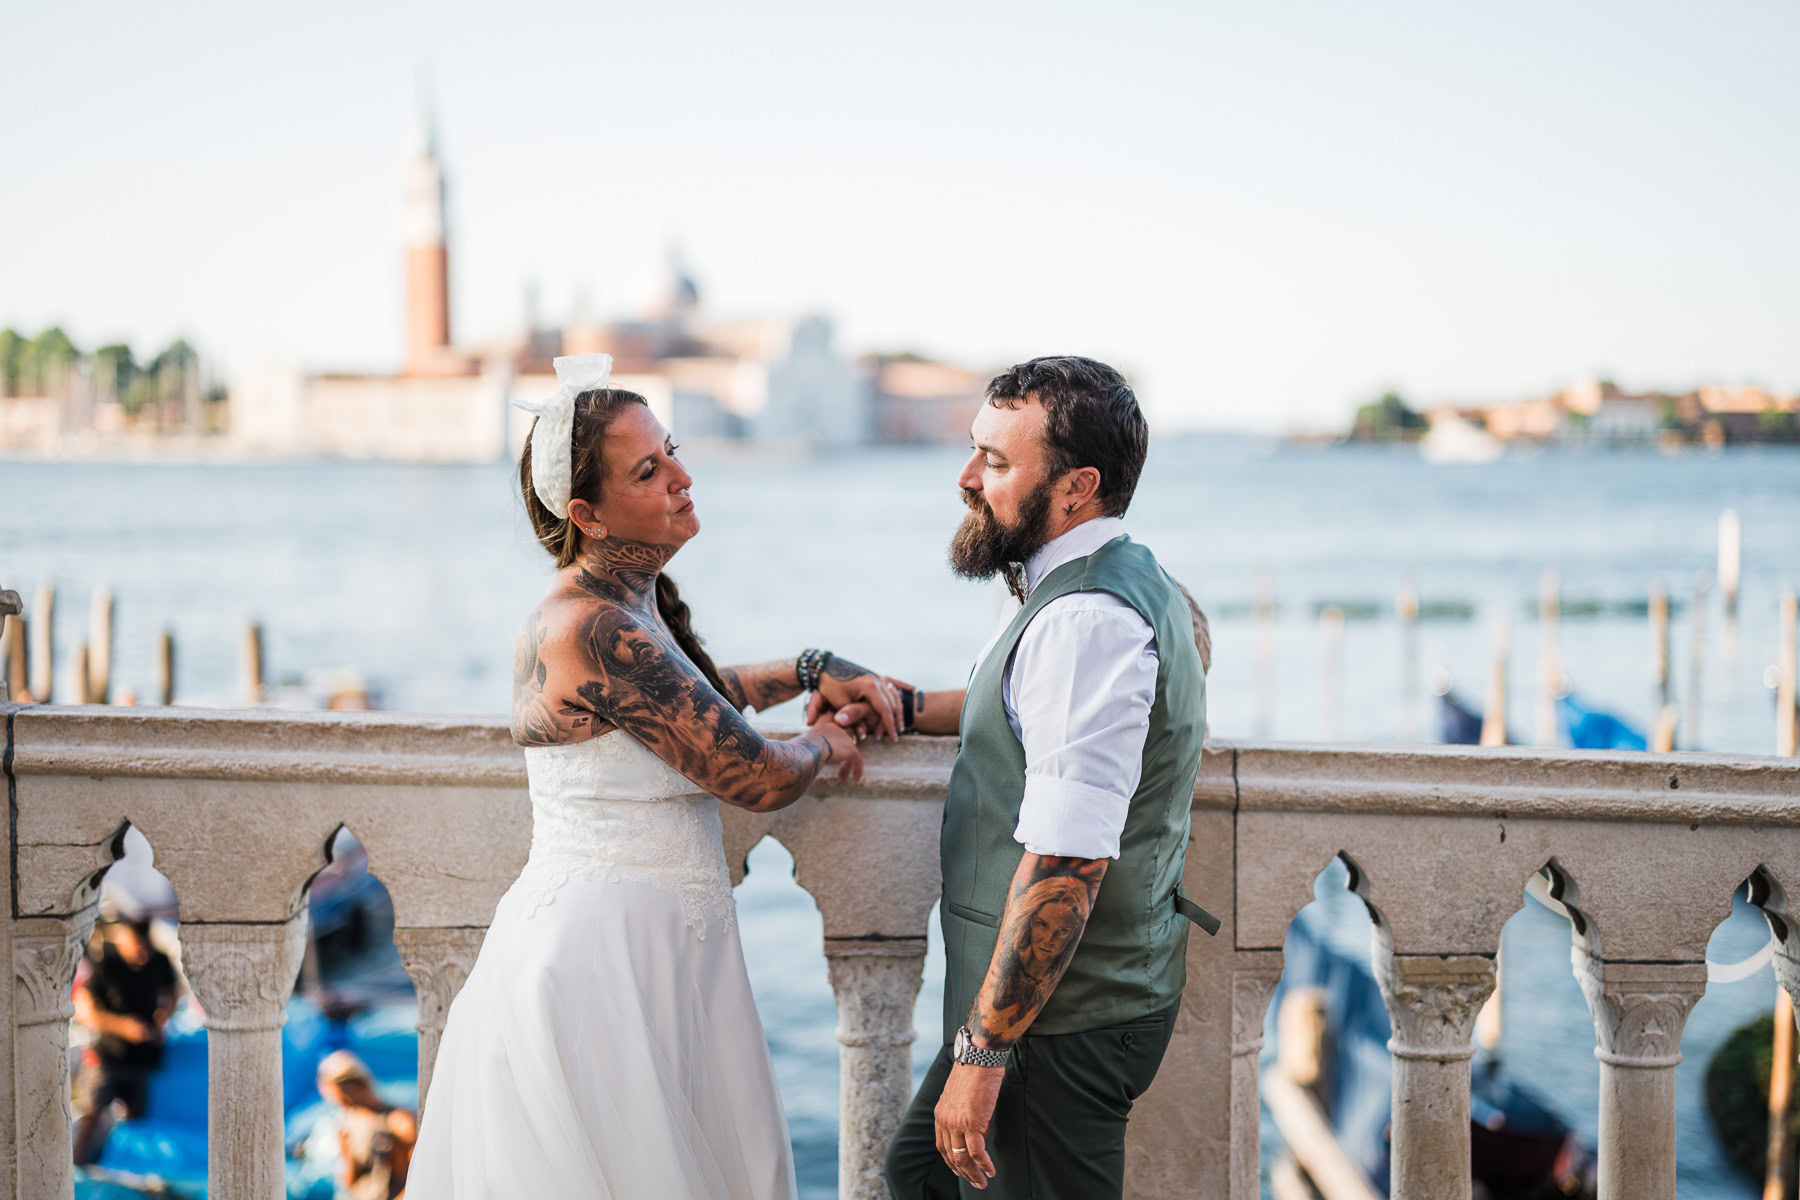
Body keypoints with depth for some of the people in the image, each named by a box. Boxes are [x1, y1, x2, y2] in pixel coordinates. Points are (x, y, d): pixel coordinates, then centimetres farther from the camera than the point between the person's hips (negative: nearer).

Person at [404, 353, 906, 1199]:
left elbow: (690, 695, 32)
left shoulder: (627, 603, 9)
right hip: (599, 961, -10)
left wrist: (810, 671, 20)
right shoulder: (596, 633, -22)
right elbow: (757, 779, -18)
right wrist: (824, 746, 4)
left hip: (645, 953, 10)